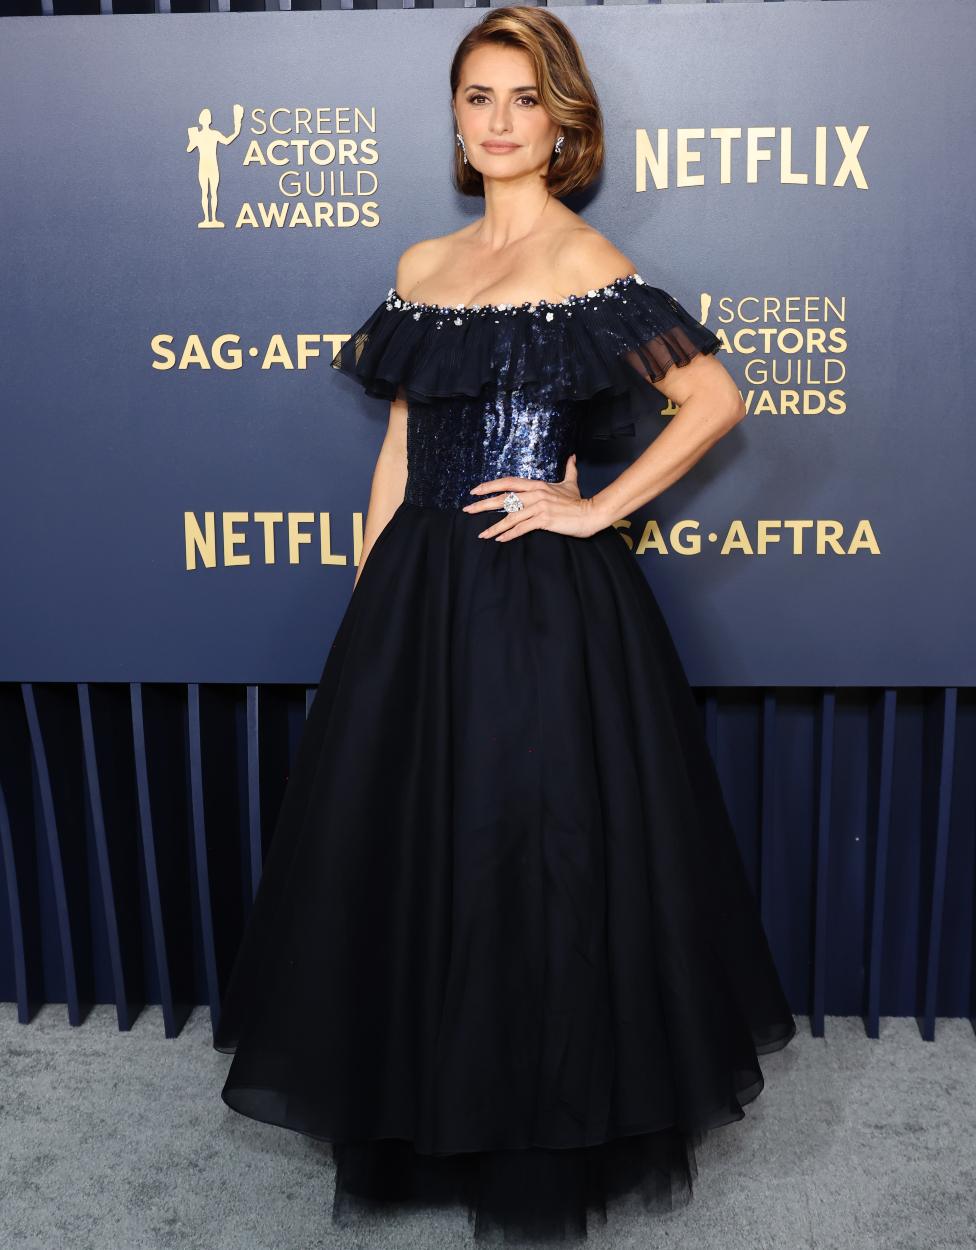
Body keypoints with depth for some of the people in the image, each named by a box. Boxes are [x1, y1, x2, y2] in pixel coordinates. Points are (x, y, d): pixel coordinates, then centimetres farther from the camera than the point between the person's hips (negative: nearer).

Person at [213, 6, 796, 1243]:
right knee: (407, 848, 12)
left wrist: (599, 507, -11)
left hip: (544, 603, -6)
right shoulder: (421, 267, 13)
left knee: (537, 852, 3)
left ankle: (544, 1145, 25)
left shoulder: (582, 262, -4)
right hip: (419, 594, 6)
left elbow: (715, 398, -9)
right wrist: (365, 604, 10)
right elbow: (399, 448, 14)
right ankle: (428, 1111, 34)